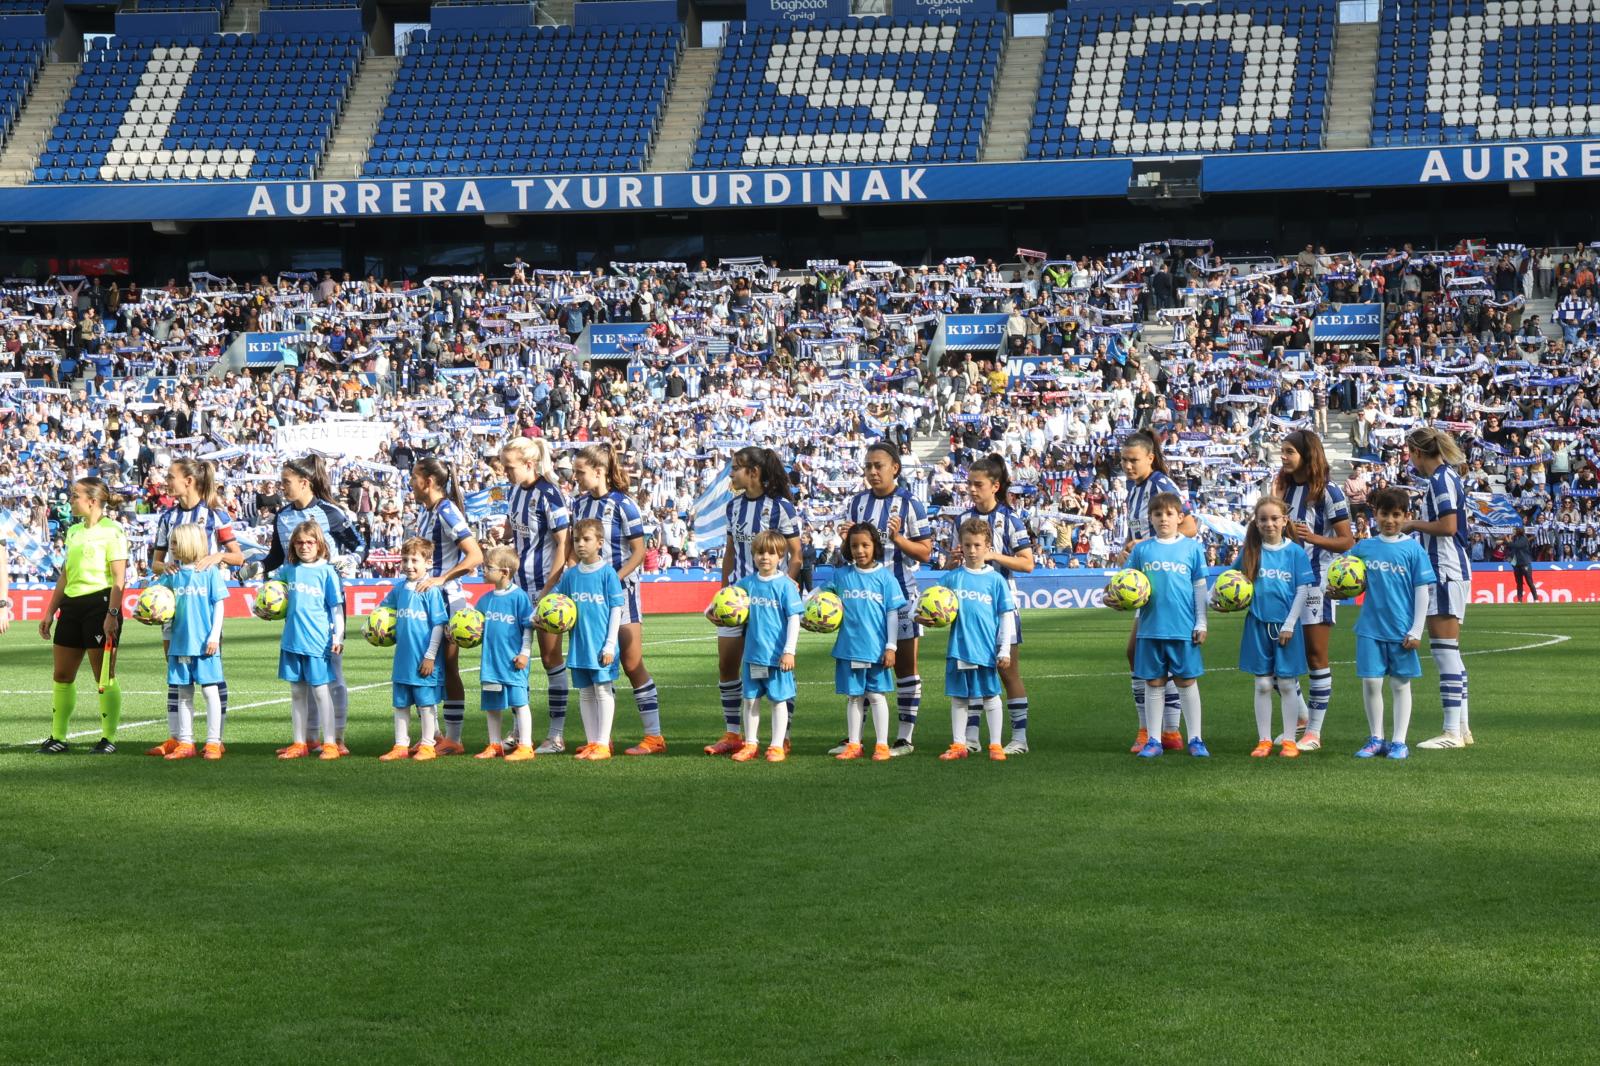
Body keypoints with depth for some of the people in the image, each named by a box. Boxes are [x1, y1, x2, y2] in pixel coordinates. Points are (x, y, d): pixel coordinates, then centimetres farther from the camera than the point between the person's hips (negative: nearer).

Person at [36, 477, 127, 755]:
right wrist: (50, 612, 19)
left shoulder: (111, 531, -8)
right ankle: (57, 738, 14)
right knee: (61, 674, 7)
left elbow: (119, 578, -12)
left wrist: (112, 614, -20)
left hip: (100, 603, -8)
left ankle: (109, 738, 5)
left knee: (104, 676, -2)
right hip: (72, 605, 8)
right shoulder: (74, 531, 15)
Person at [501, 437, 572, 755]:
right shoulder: (514, 493, 7)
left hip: (546, 587, -8)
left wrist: (549, 590, -18)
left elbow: (563, 544, -16)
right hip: (519, 586, 8)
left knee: (551, 657, -1)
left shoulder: (549, 495, -15)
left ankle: (556, 735, 6)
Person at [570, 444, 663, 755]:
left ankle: (654, 736, 0)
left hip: (620, 589, -6)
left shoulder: (623, 504, -10)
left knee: (632, 664, -5)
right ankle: (603, 737, 14)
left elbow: (639, 552, -11)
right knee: (597, 666, 7)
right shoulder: (579, 504, 8)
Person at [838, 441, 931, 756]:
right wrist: (848, 540, -8)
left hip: (900, 592, -4)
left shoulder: (910, 503, -3)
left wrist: (898, 538, -20)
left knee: (905, 664, 2)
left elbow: (925, 552, -4)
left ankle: (906, 736, 7)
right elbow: (847, 550, 14)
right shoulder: (857, 502, 9)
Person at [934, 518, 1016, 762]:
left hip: (986, 649, -2)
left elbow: (1006, 617, 1)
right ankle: (958, 744, 17)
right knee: (958, 697, 9)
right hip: (958, 648, 2)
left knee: (990, 695, 5)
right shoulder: (951, 578, 4)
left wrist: (1004, 650, -2)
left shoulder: (995, 580, -1)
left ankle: (995, 745, 13)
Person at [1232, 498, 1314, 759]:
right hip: (1258, 625, 2)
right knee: (1262, 684, 6)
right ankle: (1264, 740, 13)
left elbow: (1302, 591, -4)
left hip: (1286, 626, -2)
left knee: (1287, 684, 3)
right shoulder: (1250, 552, 3)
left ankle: (1289, 740, 10)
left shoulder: (1295, 552, -3)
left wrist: (1289, 625, -9)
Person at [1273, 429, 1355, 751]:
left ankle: (1314, 731, 6)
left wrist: (1313, 537, -24)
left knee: (1316, 655, -1)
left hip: (1317, 579, -6)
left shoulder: (1328, 492, -8)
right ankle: (1300, 715, 24)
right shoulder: (1282, 487, 9)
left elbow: (1347, 541, -10)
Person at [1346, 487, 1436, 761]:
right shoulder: (1363, 548, 4)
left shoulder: (1413, 550, -4)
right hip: (1370, 627, 2)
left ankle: (1399, 741, 14)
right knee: (1370, 682, 3)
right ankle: (1376, 738, 16)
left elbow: (1423, 591, -3)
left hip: (1402, 630, -2)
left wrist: (1416, 631, -6)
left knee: (1400, 684, 7)